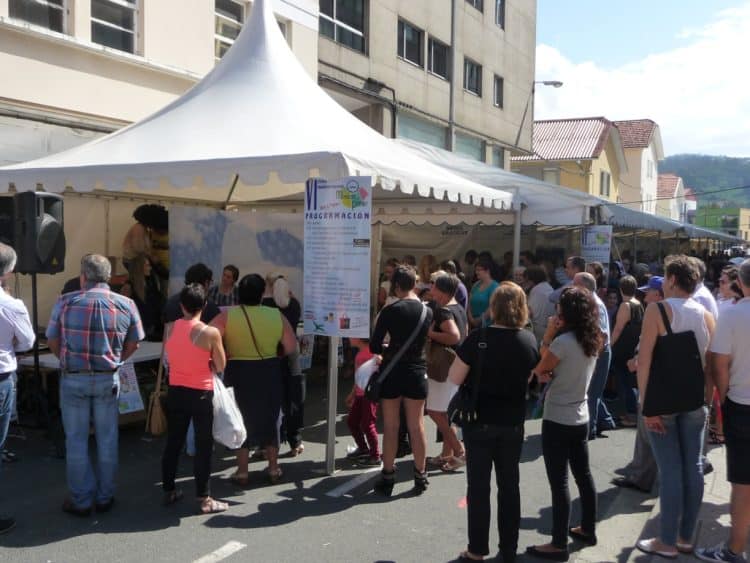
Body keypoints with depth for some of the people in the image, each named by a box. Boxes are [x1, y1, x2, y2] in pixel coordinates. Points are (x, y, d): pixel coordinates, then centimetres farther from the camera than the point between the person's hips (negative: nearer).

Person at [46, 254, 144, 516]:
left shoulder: (65, 302, -9)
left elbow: (53, 342, -1)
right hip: (108, 379, 1)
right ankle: (105, 497, 22)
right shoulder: (126, 304, -5)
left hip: (73, 379, -1)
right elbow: (133, 344, 0)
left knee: (76, 441, 10)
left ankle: (81, 500, 17)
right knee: (107, 440, 13)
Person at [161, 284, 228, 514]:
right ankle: (204, 499, 10)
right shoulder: (210, 333, -16)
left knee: (173, 442, 16)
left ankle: (169, 491, 29)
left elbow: (173, 357, 10)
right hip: (200, 394, -5)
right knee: (203, 446, 4)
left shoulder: (170, 328, -2)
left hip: (176, 392, 5)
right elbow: (220, 367, -8)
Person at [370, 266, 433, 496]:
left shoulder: (390, 310, -12)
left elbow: (374, 346, -10)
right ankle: (420, 476, 19)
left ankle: (388, 477, 12)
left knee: (391, 426, 5)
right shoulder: (427, 311, 0)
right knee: (416, 425, 11)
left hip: (393, 372, -3)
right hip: (417, 372, 3)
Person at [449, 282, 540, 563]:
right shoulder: (530, 341, -4)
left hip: (480, 422, -3)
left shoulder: (479, 338, -17)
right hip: (513, 423, 3)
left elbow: (454, 379, -12)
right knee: (509, 486, 14)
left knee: (478, 486, 8)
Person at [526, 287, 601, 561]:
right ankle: (588, 529, 32)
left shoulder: (563, 341, -21)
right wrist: (548, 372, -8)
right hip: (580, 418, 9)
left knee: (559, 483, -3)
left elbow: (538, 369, -9)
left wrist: (547, 337, -9)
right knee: (583, 475, 19)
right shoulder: (593, 340, 6)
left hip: (558, 420, -8)